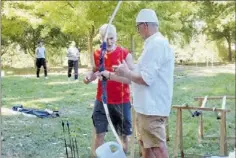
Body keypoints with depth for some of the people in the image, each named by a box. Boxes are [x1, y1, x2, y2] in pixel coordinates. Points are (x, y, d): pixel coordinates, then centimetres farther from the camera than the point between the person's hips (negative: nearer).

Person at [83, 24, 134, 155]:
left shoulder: (125, 54, -9)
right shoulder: (97, 54, 2)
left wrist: (110, 75, -30)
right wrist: (89, 77, -10)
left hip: (122, 101, -2)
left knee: (124, 135, 8)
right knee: (99, 133, 4)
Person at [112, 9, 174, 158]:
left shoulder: (156, 44, -20)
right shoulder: (155, 43, 14)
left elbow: (146, 79, -24)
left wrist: (126, 73, -9)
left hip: (152, 107, -11)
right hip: (148, 105, 11)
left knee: (157, 146, -3)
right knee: (145, 143, 19)